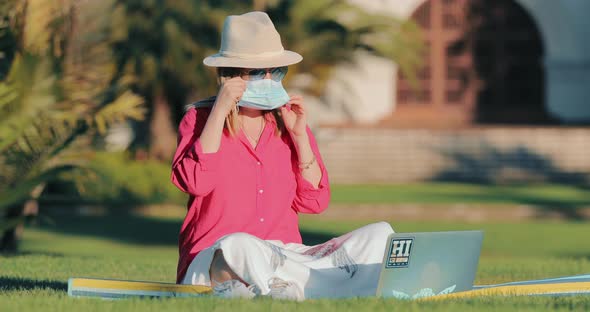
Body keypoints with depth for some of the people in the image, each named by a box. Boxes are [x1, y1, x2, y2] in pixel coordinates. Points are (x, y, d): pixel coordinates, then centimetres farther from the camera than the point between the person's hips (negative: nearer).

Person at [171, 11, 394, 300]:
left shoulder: (288, 120, 14)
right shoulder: (200, 119, 3)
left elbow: (314, 201, 7)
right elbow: (194, 182, -17)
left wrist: (300, 136, -1)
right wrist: (219, 111, -15)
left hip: (284, 260, 5)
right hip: (214, 262, -5)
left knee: (379, 235, -14)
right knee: (239, 246, -41)